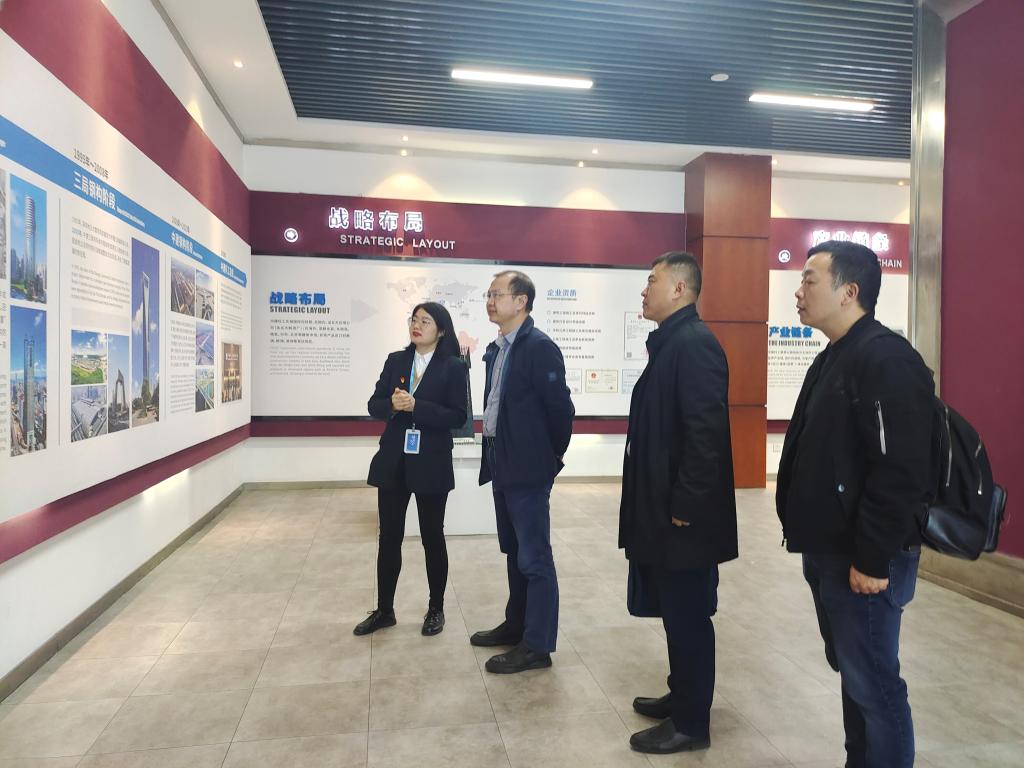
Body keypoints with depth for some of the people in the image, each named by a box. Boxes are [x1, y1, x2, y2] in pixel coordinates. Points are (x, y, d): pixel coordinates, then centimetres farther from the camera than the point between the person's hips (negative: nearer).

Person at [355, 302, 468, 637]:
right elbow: (374, 405, 5)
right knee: (389, 537, 10)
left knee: (432, 536, 9)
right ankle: (384, 610, 25)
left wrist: (416, 406, -21)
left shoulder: (453, 367, -5)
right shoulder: (395, 360, 7)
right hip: (393, 462, 4)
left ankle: (436, 609, 26)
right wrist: (392, 404, -17)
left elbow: (457, 416, -12)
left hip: (431, 464, -3)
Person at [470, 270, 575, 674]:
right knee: (514, 551, 19)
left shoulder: (539, 347, -14)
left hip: (528, 469, -9)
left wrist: (551, 458, -4)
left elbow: (560, 407, -14)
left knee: (534, 557, 1)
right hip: (502, 465, 9)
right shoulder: (496, 349, 12)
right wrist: (495, 455, 14)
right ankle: (517, 625, 34)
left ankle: (537, 645, 13)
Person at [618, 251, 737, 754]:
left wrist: (683, 507, -20)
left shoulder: (694, 343, -17)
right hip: (663, 506, 9)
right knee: (675, 612, 20)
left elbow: (706, 432, -24)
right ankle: (681, 696, 37)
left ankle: (691, 723, 22)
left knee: (688, 616, 5)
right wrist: (659, 503, 15)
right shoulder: (670, 341, 12)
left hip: (684, 512, -9)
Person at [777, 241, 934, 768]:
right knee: (851, 670, 20)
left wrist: (873, 559, -21)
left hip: (862, 559, -10)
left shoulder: (886, 359, -18)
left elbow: (900, 471, -24)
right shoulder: (833, 357, 13)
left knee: (872, 681, 3)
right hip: (828, 551, 10)